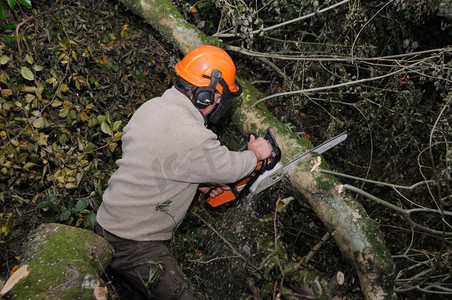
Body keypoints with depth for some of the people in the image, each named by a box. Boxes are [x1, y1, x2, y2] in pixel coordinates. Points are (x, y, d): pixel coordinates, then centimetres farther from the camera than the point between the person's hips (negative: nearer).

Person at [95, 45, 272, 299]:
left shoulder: (152, 106, -1)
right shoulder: (192, 139, -29)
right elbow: (230, 168, -10)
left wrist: (200, 183, 7)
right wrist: (255, 154, 10)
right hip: (134, 247, -9)